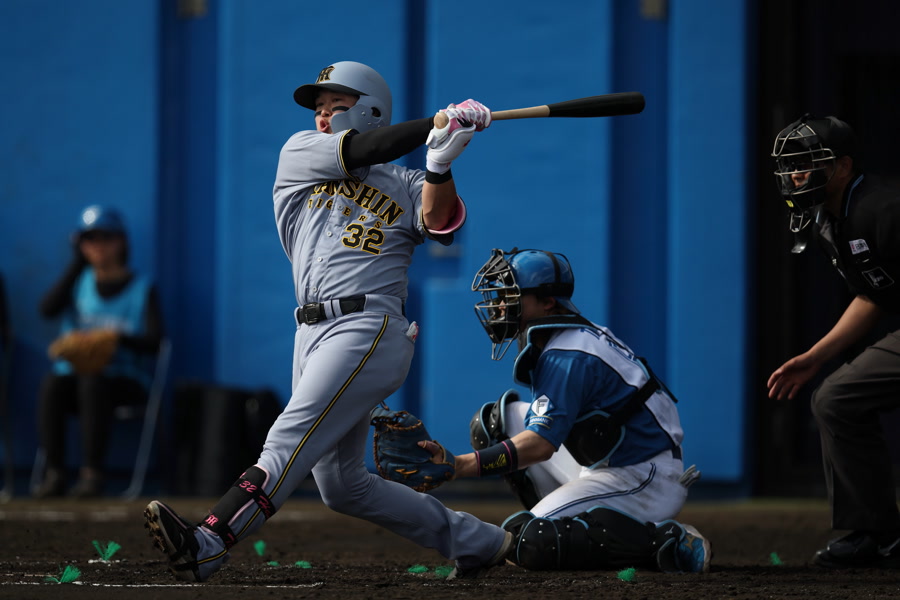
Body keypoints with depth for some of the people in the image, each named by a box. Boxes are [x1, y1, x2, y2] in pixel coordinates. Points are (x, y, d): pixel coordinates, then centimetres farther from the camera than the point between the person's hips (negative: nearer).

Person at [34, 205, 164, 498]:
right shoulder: (80, 281, 16)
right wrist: (77, 265, -1)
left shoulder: (142, 288, 6)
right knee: (51, 385, -31)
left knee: (92, 383, -37)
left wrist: (122, 338, -24)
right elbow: (48, 309, -3)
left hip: (126, 378, -3)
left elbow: (155, 342, -4)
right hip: (76, 371, 3)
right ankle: (54, 473, -32)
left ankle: (92, 474, -37)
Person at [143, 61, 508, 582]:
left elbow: (440, 224, -10)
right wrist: (440, 121, -4)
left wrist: (440, 165, -26)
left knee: (289, 444, -21)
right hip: (314, 335, 6)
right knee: (343, 485, 7)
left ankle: (205, 547, -36)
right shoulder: (300, 153, 18)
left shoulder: (405, 185, 10)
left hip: (369, 330, -6)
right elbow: (360, 149, 0)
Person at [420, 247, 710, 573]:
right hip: (603, 469, 10)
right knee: (496, 419, 10)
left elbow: (541, 445, -29)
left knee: (528, 542, -21)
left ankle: (664, 541, -17)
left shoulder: (567, 357, -21)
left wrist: (457, 466, -36)